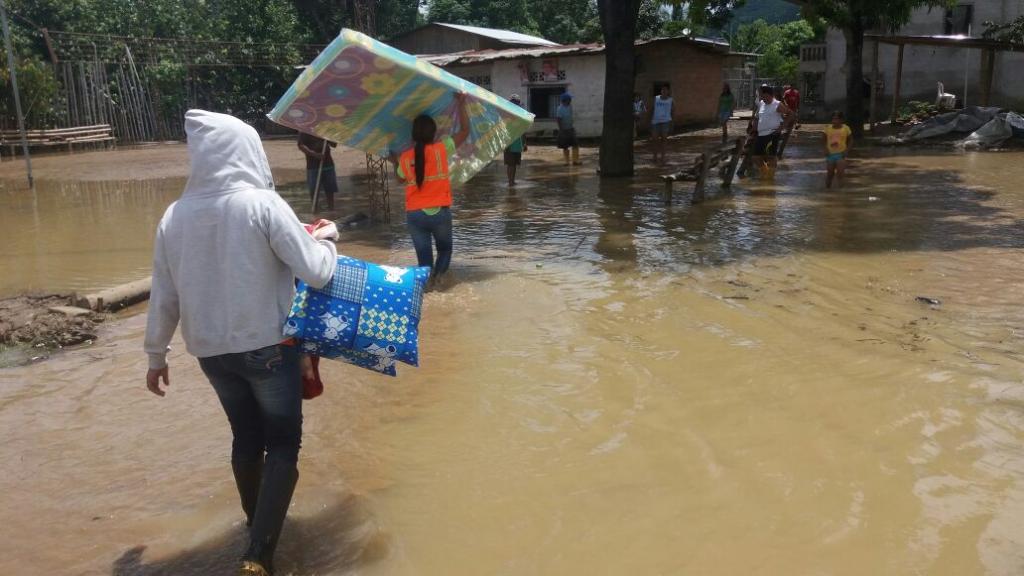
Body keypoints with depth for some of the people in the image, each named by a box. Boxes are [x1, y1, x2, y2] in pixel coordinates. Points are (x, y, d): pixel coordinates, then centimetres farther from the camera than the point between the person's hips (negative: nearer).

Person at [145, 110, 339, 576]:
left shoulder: (175, 215, -2)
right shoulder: (262, 204, -16)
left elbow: (163, 296, 5)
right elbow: (315, 272, -16)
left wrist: (156, 354, 17)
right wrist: (326, 239, 5)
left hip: (211, 351, 5)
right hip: (267, 347, -5)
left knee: (246, 437, 23)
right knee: (282, 445, 8)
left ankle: (256, 521, 41)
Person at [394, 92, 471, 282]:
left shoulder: (405, 157, 1)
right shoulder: (441, 149, -5)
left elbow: (400, 178, 19)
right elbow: (465, 131, 3)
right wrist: (461, 105, 7)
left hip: (414, 215, 1)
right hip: (440, 212, -1)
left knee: (424, 254, 10)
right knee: (444, 248, 18)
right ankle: (438, 274, -5)